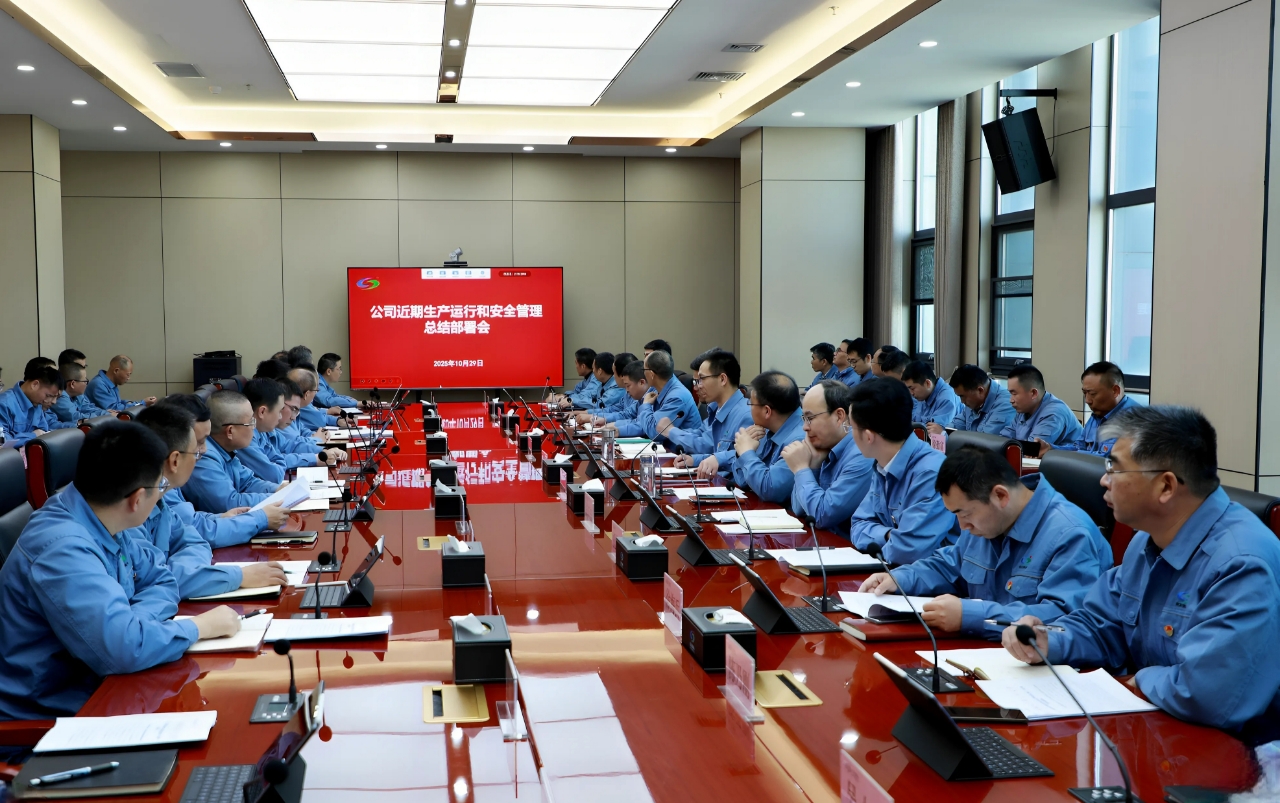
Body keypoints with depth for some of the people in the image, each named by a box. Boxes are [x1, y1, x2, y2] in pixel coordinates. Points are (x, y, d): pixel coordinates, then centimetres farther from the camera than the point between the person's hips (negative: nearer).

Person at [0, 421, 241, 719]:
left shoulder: (99, 519, -1)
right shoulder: (63, 549, -27)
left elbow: (162, 580, 7)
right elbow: (124, 646, -35)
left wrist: (131, 624, -13)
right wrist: (202, 625, -19)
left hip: (91, 689, 7)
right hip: (48, 717, -7)